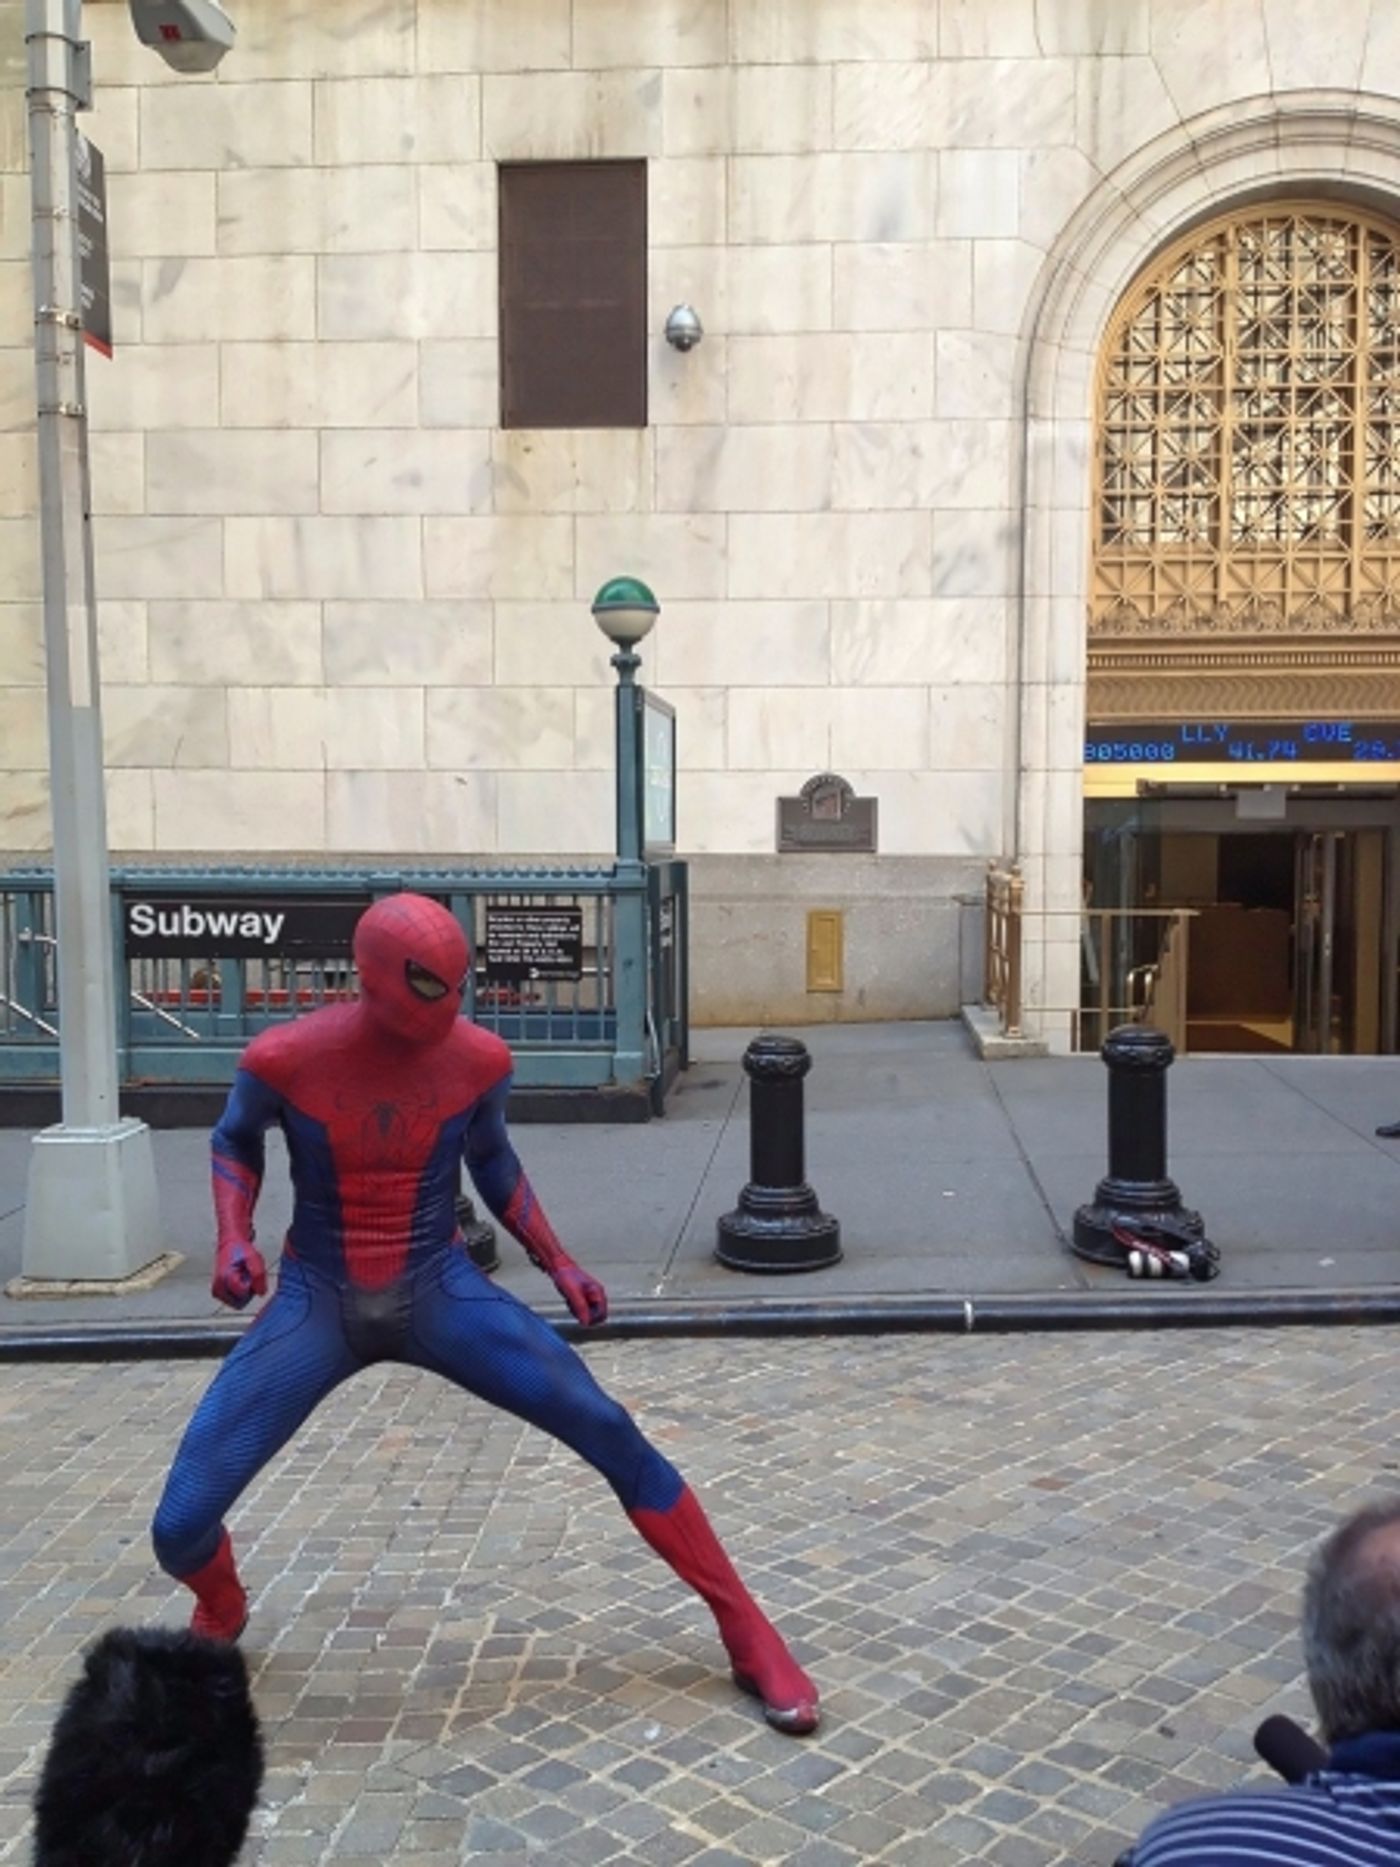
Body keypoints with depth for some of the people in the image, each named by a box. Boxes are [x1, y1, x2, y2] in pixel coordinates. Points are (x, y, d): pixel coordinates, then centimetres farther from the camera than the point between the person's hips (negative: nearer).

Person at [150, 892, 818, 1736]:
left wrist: (558, 1263, 0)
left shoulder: (480, 1058, -14)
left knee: (610, 1432, -14)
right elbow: (235, 1141, 4)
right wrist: (235, 1237, -13)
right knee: (181, 1525, -7)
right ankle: (222, 1617, 33)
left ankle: (749, 1634, 3)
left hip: (442, 1291, 0)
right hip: (316, 1303, 0)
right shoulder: (284, 1058, -19)